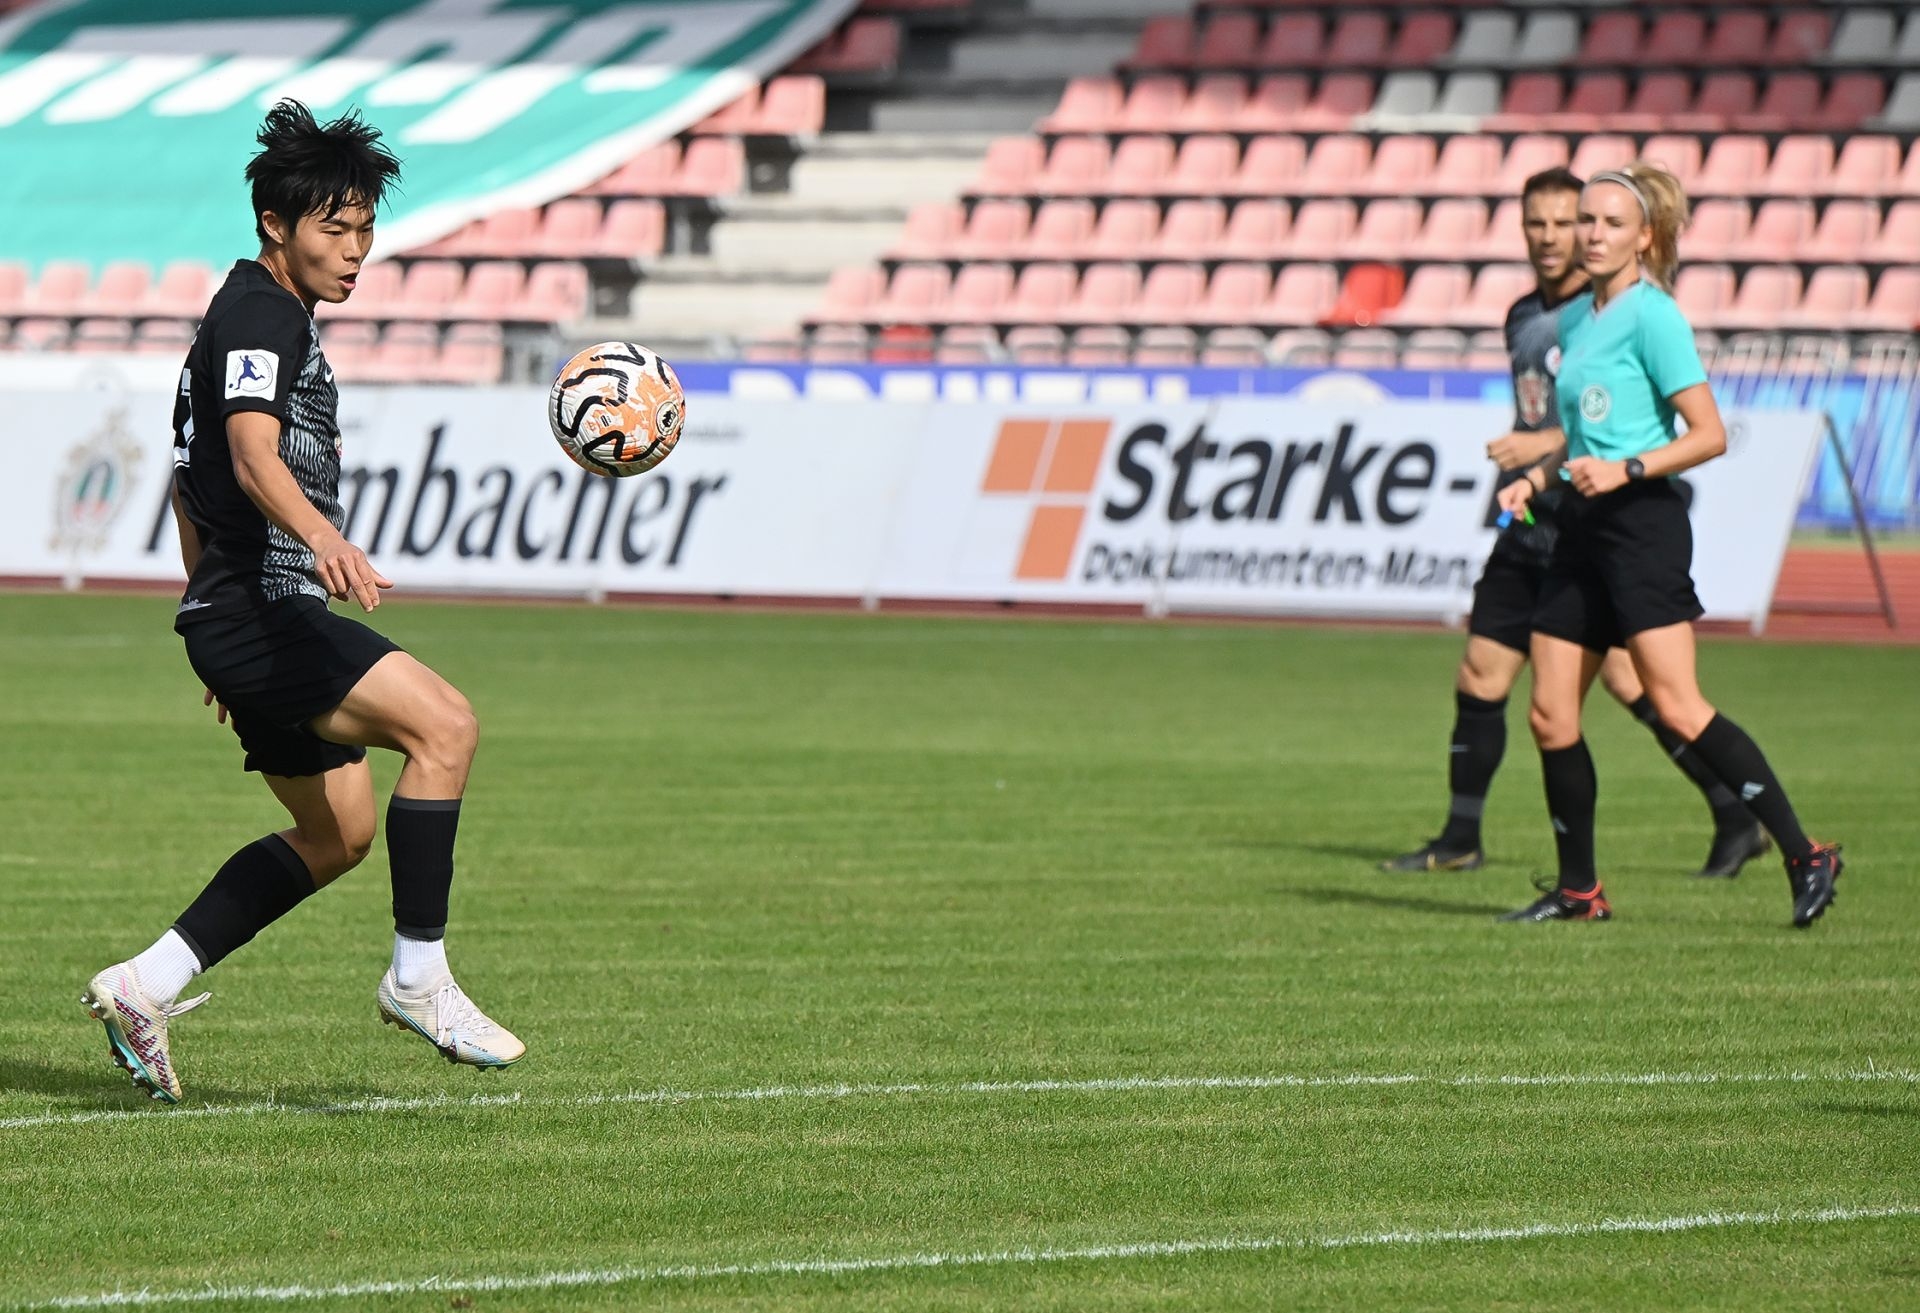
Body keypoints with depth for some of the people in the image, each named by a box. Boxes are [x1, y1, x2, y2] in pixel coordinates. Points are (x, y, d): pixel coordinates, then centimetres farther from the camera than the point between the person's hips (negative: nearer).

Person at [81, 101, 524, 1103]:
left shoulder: (263, 317, 21)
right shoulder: (259, 315, -11)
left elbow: (190, 475, 30)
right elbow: (253, 455, -29)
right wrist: (321, 536, -47)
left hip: (249, 617, 11)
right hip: (258, 606, -11)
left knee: (338, 832, 15)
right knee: (443, 723, -23)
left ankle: (146, 984, 15)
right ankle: (418, 976, -20)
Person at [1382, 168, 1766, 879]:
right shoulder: (1523, 317, 15)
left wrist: (1546, 444, -26)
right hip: (1530, 529, 8)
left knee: (1628, 680, -12)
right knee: (1479, 678, 4)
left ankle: (1738, 821, -4)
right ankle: (1459, 841, 14)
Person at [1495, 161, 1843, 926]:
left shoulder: (1652, 316, -9)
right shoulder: (1575, 319, 15)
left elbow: (1709, 435, -13)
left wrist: (1624, 471, -21)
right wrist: (1536, 480, 12)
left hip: (1642, 521, -8)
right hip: (1582, 527, 8)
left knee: (1675, 706, -15)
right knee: (1550, 714, 4)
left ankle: (1803, 856, -13)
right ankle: (1578, 890, 14)